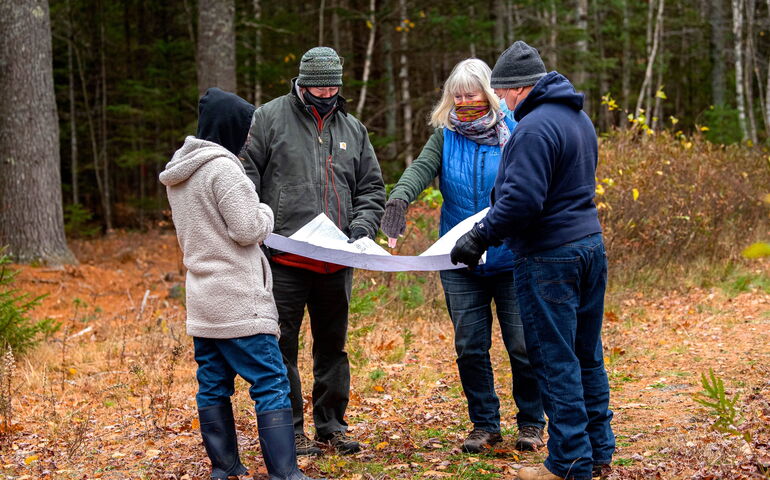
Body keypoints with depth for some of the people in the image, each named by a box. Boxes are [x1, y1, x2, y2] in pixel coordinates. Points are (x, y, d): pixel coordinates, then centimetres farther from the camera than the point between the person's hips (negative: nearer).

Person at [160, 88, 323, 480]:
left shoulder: (177, 174, 14)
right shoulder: (222, 168, -15)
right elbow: (247, 229, -15)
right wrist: (265, 213, 4)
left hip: (202, 300, 9)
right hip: (238, 300, -9)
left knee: (213, 386, 11)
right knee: (271, 384, -7)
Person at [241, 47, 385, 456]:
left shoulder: (352, 130, 14)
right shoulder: (269, 118, 1)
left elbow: (372, 188, 18)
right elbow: (246, 175, -3)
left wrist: (361, 227, 0)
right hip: (285, 257, -4)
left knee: (333, 344, 12)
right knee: (283, 343, -2)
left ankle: (331, 424, 23)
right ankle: (289, 429, 7)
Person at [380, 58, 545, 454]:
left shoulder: (513, 132, -2)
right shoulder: (446, 137, 5)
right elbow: (422, 168, -12)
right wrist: (400, 197, -33)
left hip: (510, 258, -3)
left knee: (523, 345, 1)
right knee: (470, 347, 7)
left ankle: (531, 423, 19)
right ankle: (484, 424, 21)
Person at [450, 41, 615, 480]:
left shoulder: (535, 127, -18)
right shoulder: (579, 118, 13)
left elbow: (521, 200, -24)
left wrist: (480, 238, -14)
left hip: (550, 258, -9)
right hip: (591, 246, 9)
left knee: (556, 361, -2)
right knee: (587, 356, 15)